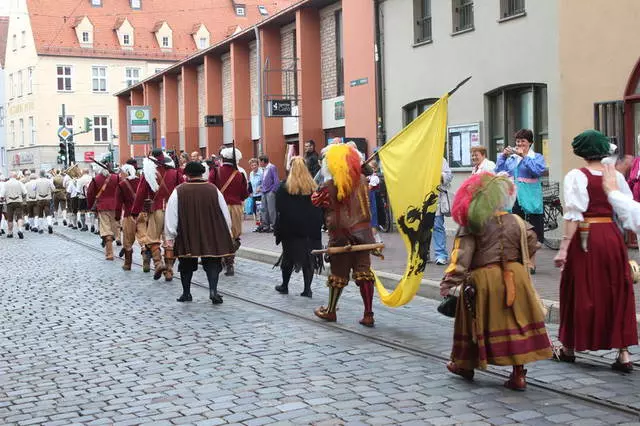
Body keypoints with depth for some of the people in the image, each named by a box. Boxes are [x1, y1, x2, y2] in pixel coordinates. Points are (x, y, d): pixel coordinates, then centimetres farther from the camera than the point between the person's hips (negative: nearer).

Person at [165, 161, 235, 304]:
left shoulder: (179, 191, -7)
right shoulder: (213, 189, -2)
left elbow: (171, 215, -6)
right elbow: (225, 213, 4)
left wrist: (170, 236, 2)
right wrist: (227, 233, 16)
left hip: (186, 236, 0)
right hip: (211, 236, 1)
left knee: (187, 264, 14)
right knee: (212, 263, 7)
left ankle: (186, 293, 21)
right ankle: (213, 290, -10)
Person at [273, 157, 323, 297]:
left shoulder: (284, 188, -5)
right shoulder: (313, 187, 1)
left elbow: (279, 211, -6)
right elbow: (319, 210, 4)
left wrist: (278, 230, -1)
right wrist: (317, 228, 9)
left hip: (290, 230, -1)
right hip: (311, 230, 1)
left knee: (289, 255, 11)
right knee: (309, 256, 4)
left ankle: (284, 286, 22)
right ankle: (307, 288, 2)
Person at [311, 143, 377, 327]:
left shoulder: (330, 184, -11)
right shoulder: (362, 180, 2)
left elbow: (316, 201, 1)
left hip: (341, 234, -3)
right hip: (362, 232, 3)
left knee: (338, 273, 9)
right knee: (364, 271, 3)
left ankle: (330, 310, 24)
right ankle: (368, 314, 3)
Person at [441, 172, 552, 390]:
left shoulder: (471, 226, -8)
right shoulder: (516, 222, 3)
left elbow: (461, 256, -13)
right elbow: (531, 245, 11)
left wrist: (449, 282, -13)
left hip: (483, 279, -2)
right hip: (515, 276, 2)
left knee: (476, 323, 14)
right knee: (517, 324, 7)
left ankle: (465, 365, 32)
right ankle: (518, 374, 6)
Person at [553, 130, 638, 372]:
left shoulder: (576, 176, -9)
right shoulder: (616, 176, 3)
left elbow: (573, 215, -15)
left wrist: (564, 248, -15)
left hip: (585, 238, -3)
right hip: (611, 235, 3)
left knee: (580, 292, 9)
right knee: (617, 292, 9)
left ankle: (569, 348, 23)